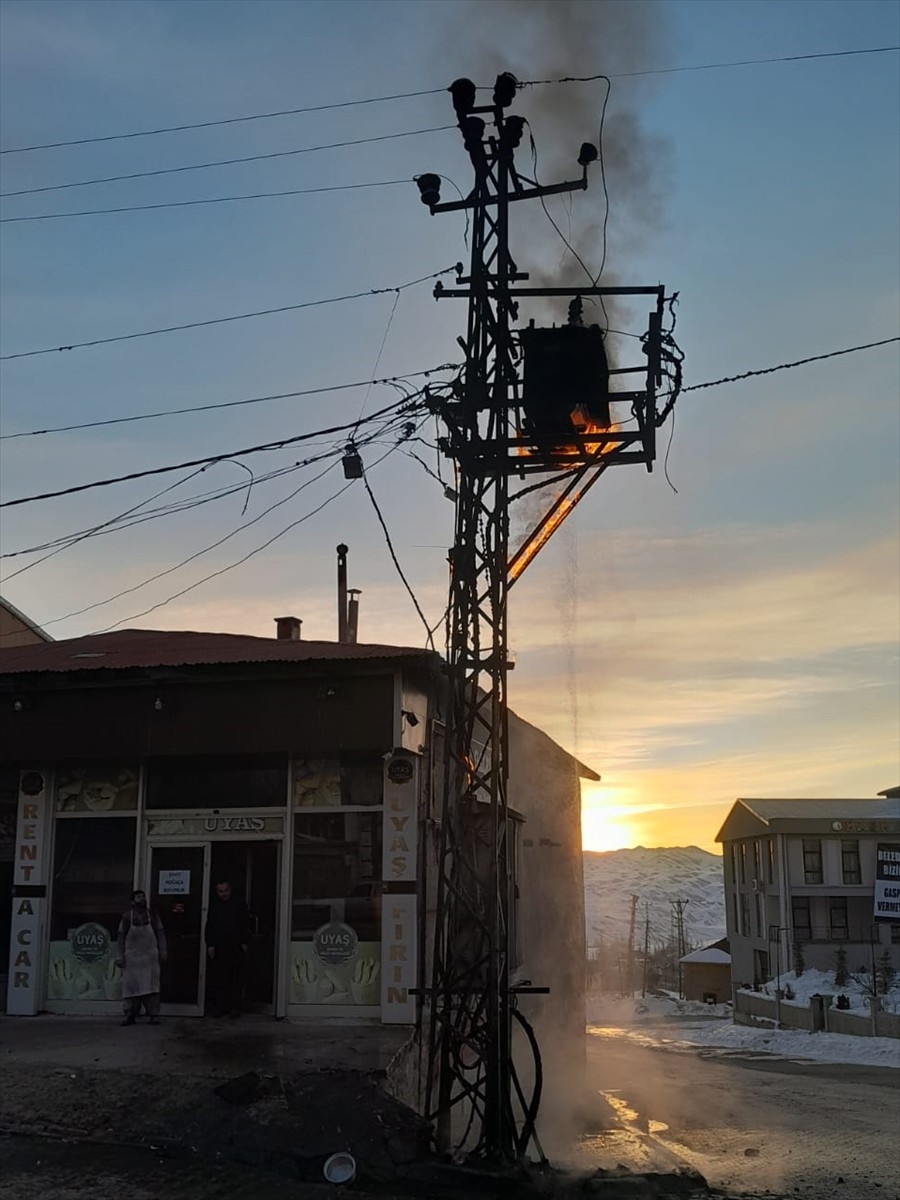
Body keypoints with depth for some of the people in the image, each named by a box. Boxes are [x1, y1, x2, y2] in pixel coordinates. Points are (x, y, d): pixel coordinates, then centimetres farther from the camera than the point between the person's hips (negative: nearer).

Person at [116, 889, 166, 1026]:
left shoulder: (152, 914, 5)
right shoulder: (127, 916, 2)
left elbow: (160, 934, 8)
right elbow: (121, 937, 3)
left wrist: (162, 952, 3)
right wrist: (119, 956, -2)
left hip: (150, 956, 0)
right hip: (132, 956, 0)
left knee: (151, 984, -4)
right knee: (130, 985, 1)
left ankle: (154, 1015, -2)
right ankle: (130, 1015, 7)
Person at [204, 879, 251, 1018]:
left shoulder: (239, 904, 6)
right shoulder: (214, 905, 10)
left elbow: (246, 924, 6)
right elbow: (209, 927, 10)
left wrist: (244, 943, 0)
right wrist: (210, 945, 1)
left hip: (235, 948, -1)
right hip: (218, 948, 1)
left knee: (236, 978, -1)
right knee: (218, 979, 0)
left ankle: (235, 1006, 2)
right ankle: (219, 1006, 7)